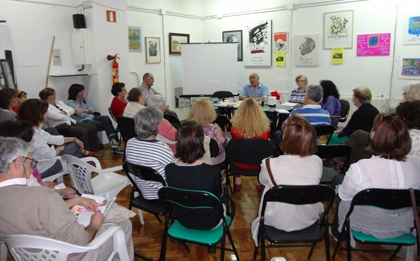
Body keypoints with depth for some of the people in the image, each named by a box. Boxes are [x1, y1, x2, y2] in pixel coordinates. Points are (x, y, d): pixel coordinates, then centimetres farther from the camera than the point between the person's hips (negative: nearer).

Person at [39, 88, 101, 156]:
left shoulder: (59, 102, 20)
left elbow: (72, 110, 12)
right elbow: (58, 116, -16)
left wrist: (64, 113, -6)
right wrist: (68, 114, 1)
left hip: (71, 122, 9)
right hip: (61, 127, -9)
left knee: (92, 127, -10)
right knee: (83, 131, -30)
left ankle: (93, 151, -9)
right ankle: (86, 152, -17)